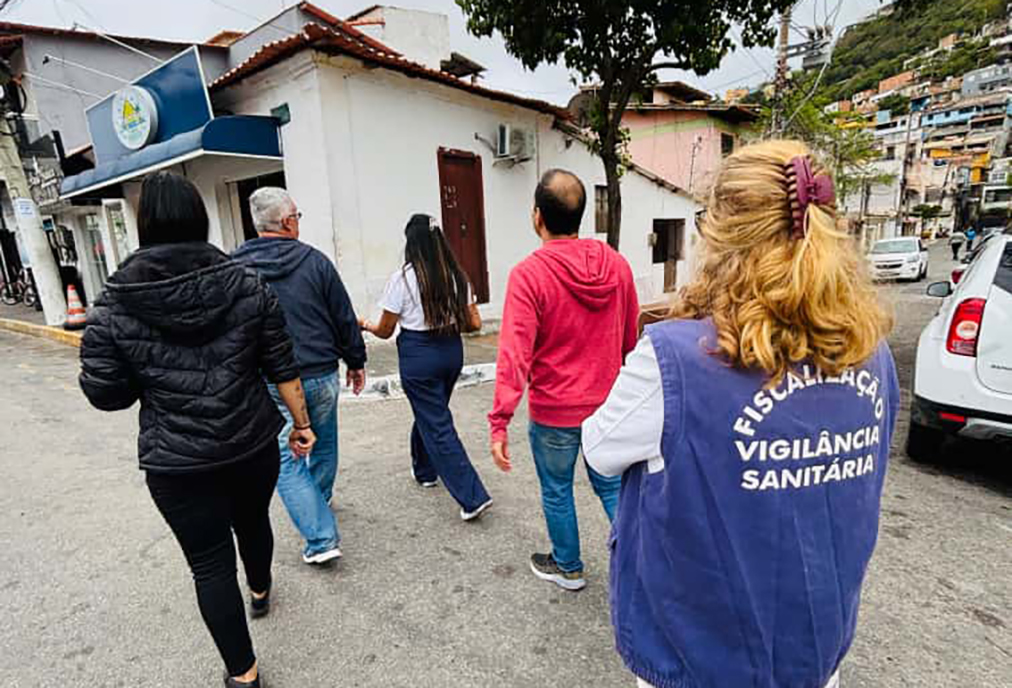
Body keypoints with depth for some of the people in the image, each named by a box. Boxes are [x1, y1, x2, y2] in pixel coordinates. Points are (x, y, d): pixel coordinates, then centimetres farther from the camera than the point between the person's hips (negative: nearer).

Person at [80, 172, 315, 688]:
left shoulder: (113, 306, -9)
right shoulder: (247, 284, -6)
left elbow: (106, 395, -6)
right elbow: (282, 366, -4)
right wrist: (301, 423, 5)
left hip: (177, 462, -2)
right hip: (253, 445, 3)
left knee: (211, 564, 12)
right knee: (253, 522, 28)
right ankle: (260, 591, 57)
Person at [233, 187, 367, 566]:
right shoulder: (314, 260, -5)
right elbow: (345, 318, -1)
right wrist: (356, 361, 11)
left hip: (270, 385, 0)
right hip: (321, 375, 1)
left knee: (288, 461, 9)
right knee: (324, 445, 23)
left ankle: (321, 539, 7)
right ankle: (320, 502, 45)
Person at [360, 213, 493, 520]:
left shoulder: (402, 278, -12)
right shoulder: (456, 275, 1)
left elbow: (385, 331, -4)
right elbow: (474, 323, 1)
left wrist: (365, 325, 17)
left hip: (418, 354, -6)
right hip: (452, 351, 6)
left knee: (437, 424, 2)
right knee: (430, 412, 26)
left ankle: (473, 497, 0)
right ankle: (424, 470, 46)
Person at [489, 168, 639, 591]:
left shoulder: (529, 274, -18)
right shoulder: (616, 265, -3)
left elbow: (515, 353, -24)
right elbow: (632, 338, 6)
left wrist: (499, 421, -22)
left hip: (554, 412, -4)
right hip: (609, 406, 4)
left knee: (557, 491, 18)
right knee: (611, 485, 22)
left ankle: (568, 568, 39)